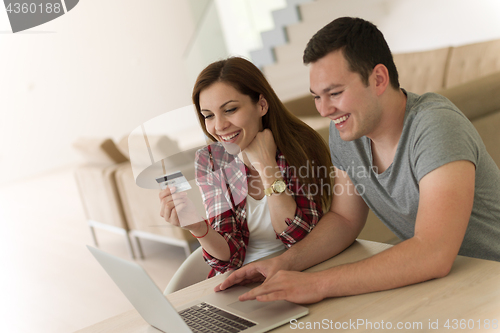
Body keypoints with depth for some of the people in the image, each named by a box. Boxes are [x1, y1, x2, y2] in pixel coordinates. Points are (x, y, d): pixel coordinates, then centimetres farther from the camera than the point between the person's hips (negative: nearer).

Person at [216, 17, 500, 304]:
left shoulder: (435, 126, -26)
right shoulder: (344, 130, -3)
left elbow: (433, 254, -34)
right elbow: (344, 218, 7)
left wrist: (317, 284, -35)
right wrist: (286, 262, -10)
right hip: (421, 276, 6)